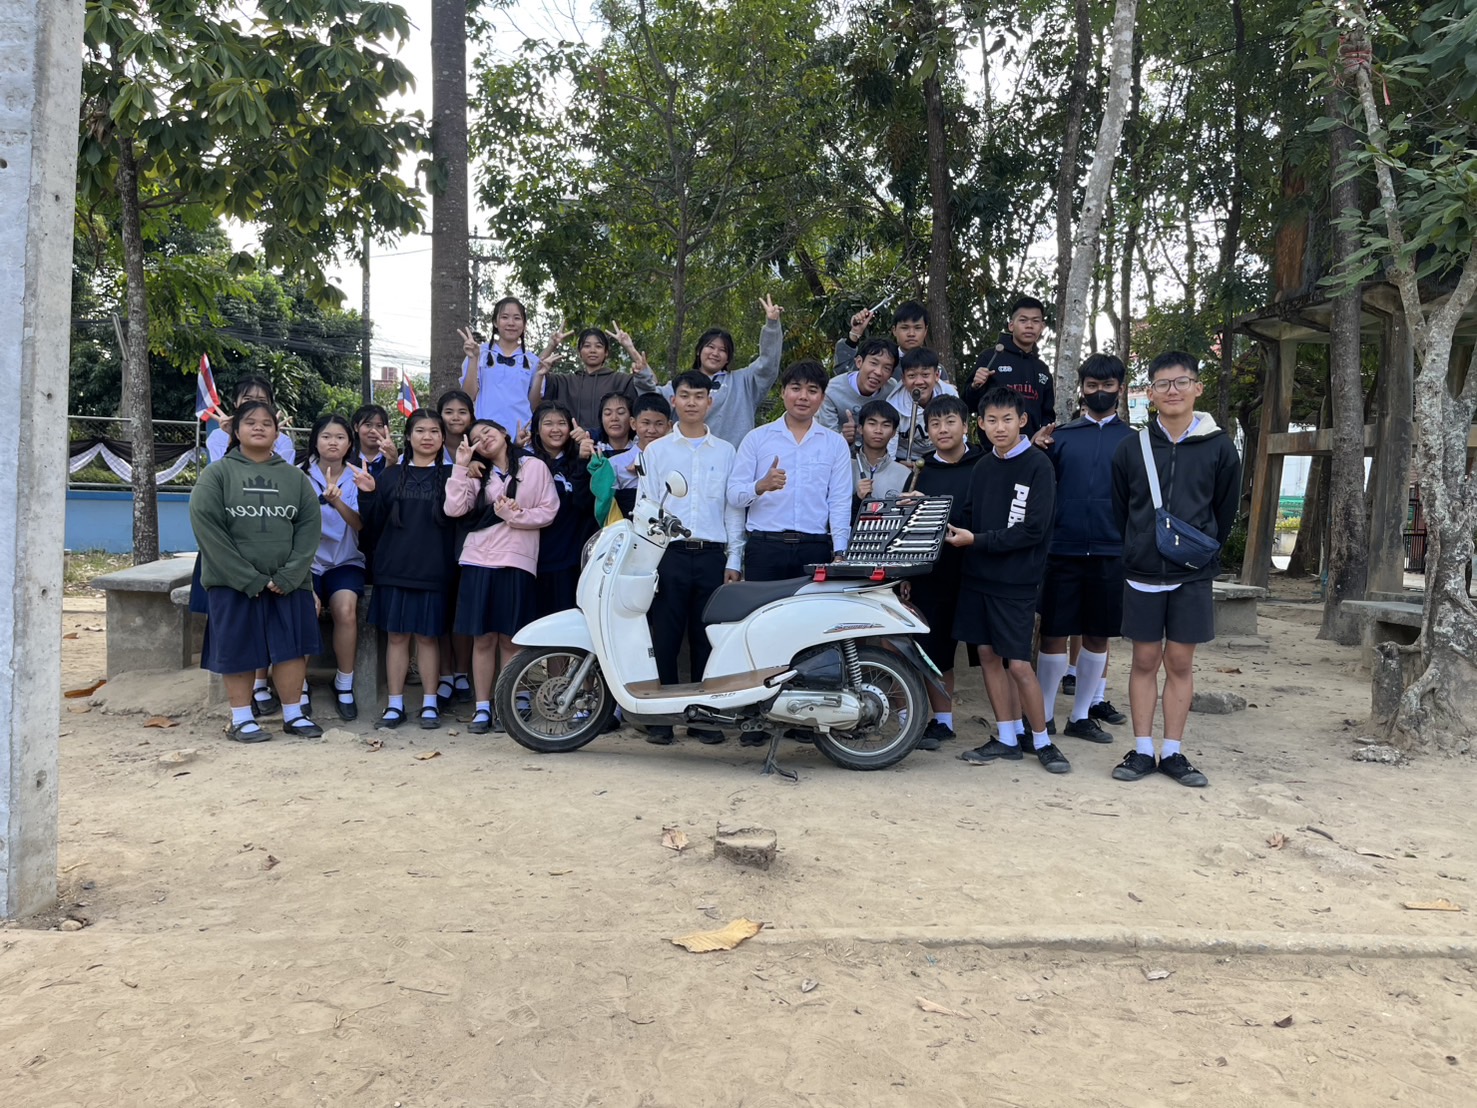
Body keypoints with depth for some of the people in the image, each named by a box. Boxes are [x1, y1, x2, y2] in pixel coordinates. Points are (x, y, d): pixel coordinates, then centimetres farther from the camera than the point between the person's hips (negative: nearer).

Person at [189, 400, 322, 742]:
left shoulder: (294, 476, 10)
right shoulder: (216, 474, 1)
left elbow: (310, 525, 1)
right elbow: (206, 526, -8)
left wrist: (290, 575, -13)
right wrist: (249, 578, -15)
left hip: (288, 582, 2)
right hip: (233, 583, -2)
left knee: (291, 647, 3)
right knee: (238, 649, 3)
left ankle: (293, 714, 16)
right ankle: (241, 719, 15)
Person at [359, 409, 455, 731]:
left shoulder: (450, 475, 6)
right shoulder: (391, 476, 10)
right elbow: (373, 525, 7)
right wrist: (368, 494, -9)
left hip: (433, 569, -2)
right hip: (394, 569, 2)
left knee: (428, 635, 4)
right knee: (396, 634, 5)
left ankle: (430, 703, 14)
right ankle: (395, 704, 14)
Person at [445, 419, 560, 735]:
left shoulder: (535, 467, 7)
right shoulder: (477, 475, 18)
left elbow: (548, 512, 1)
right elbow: (454, 509, 2)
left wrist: (514, 515, -10)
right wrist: (460, 466, 0)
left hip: (516, 563, -3)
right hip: (479, 561, 3)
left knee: (509, 639, 0)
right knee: (483, 638, 2)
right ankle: (482, 709, 8)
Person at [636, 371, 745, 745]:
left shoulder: (726, 452, 12)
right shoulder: (655, 450, 10)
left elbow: (734, 508, 10)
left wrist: (734, 560, 3)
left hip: (713, 556, 1)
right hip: (669, 554, -1)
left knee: (708, 638, 4)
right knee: (665, 637, -1)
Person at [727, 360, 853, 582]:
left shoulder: (836, 444, 14)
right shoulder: (756, 438, 11)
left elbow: (840, 501, 7)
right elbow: (734, 495, 3)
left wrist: (840, 552, -5)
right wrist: (761, 486, -18)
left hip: (815, 549, 1)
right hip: (764, 546, 0)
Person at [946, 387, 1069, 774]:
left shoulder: (1038, 466, -8)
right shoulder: (982, 468, 10)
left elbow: (1033, 530, -14)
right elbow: (974, 521, 12)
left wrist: (977, 541, -15)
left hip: (1016, 581, -6)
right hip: (977, 575, 6)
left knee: (1018, 664, -5)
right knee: (988, 654, 8)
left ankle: (1042, 741, 13)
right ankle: (1007, 738, 20)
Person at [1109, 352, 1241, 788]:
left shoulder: (1219, 447, 0)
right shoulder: (1131, 447, 2)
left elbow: (1226, 511, 8)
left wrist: (1203, 552, 10)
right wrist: (1137, 552, 9)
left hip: (1193, 576, 0)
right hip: (1142, 575, 0)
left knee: (1180, 662, 5)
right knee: (1145, 660, 6)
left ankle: (1172, 752, 15)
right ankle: (1142, 751, 13)